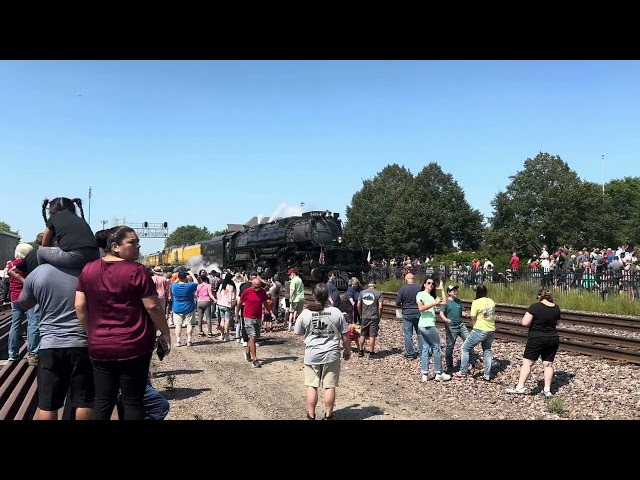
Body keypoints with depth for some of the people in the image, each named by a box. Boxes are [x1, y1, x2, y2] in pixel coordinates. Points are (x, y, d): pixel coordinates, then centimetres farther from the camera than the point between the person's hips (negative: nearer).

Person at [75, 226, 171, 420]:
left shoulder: (88, 270, 3)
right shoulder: (136, 270, -12)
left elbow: (79, 306, 4)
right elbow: (152, 306, -11)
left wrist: (92, 333, 15)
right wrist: (165, 333, 1)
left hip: (100, 347, 5)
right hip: (133, 347, -5)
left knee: (102, 401, 13)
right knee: (133, 401, 6)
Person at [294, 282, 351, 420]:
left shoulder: (305, 313, -7)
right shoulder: (336, 312, -7)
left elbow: (297, 332, 7)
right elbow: (345, 335, 0)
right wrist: (347, 351, 15)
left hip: (312, 355, 0)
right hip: (331, 355, 0)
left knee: (312, 386, 10)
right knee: (330, 386, 8)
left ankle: (311, 416, 18)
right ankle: (328, 416, 18)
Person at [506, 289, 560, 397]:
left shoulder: (535, 307, -14)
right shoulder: (556, 308, 3)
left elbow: (525, 322, -16)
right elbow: (556, 323, 17)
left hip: (536, 339, -5)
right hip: (553, 339, 5)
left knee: (527, 362, 0)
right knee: (548, 364, 10)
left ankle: (520, 387, -3)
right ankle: (547, 390, 12)